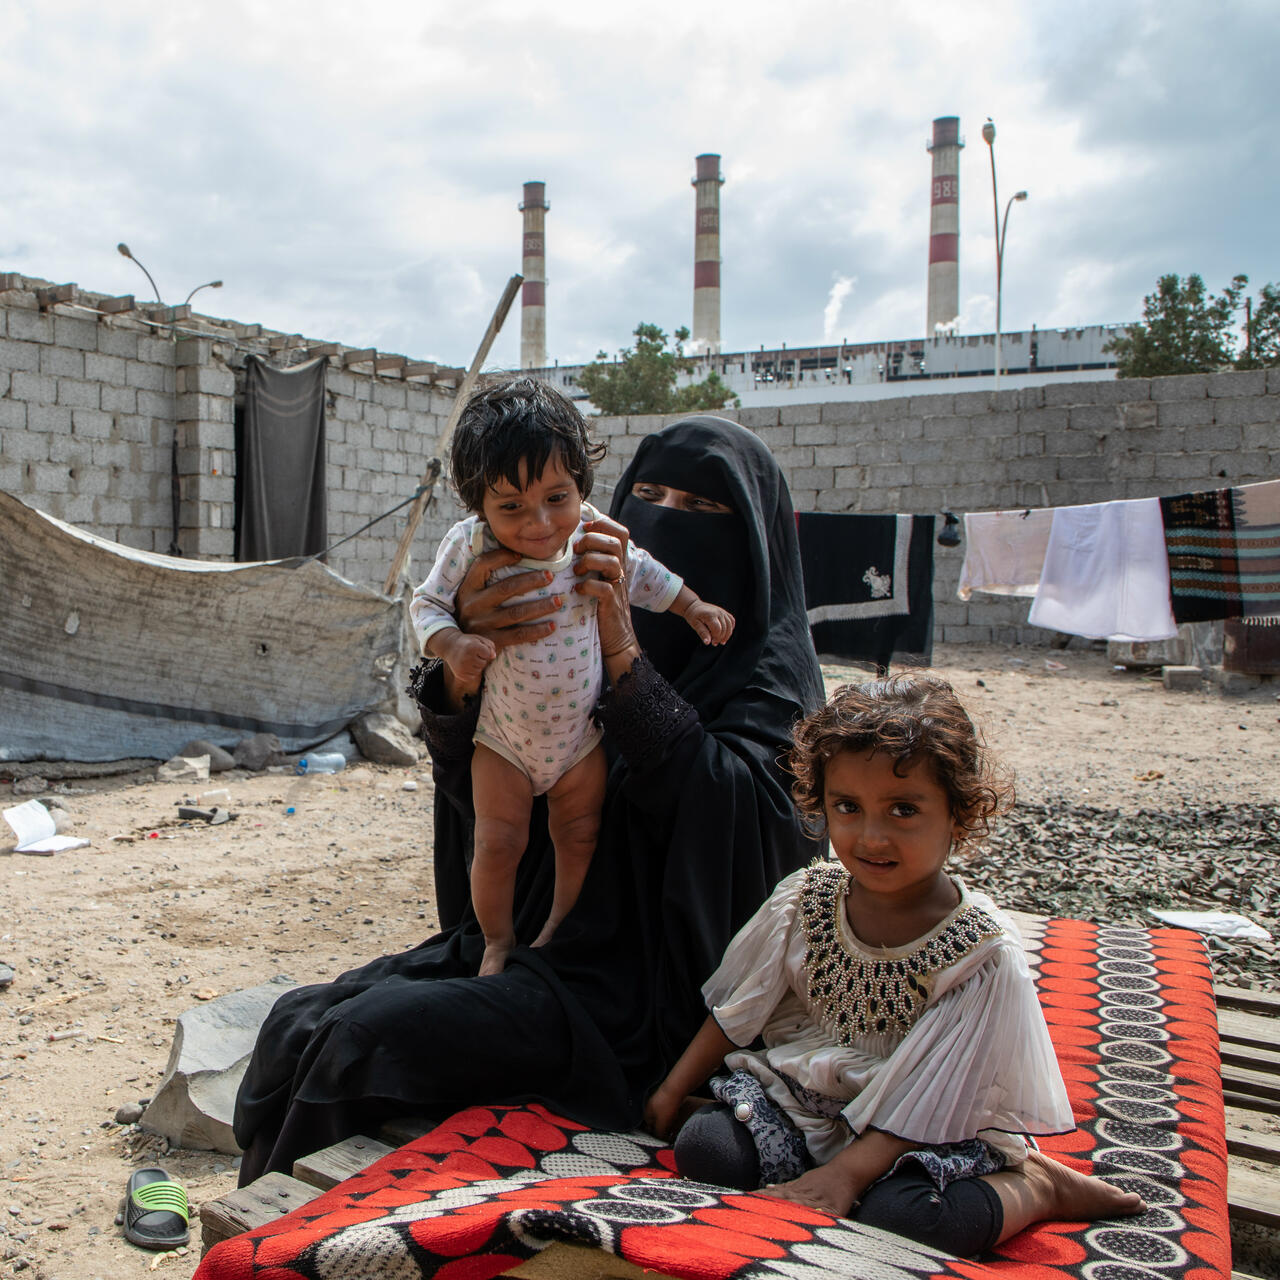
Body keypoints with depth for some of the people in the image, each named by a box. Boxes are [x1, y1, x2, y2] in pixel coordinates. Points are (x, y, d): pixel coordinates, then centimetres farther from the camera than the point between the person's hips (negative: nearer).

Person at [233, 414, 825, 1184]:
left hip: (634, 984, -6)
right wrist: (464, 669, -23)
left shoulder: (768, 672, -5)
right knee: (299, 1023, -7)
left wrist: (626, 656, -26)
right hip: (525, 935, 6)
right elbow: (476, 786, -2)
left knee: (368, 1037, -21)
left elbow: (725, 814, -23)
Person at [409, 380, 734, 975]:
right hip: (502, 736, -2)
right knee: (497, 842, 0)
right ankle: (497, 940, 26)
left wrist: (694, 607, 9)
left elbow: (642, 575, 6)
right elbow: (427, 603, -12)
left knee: (580, 836, 13)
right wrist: (451, 643, -32)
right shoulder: (469, 546, -22)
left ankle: (559, 930, 37)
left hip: (581, 732, 2)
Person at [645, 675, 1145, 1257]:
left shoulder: (984, 955, -17)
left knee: (909, 1215, -33)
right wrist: (674, 1089, 10)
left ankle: (1036, 1186, -2)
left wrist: (844, 1172, -24)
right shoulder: (803, 902, -5)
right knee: (705, 1148, -20)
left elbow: (928, 1097, -16)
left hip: (926, 1137, -3)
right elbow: (736, 1010, 8)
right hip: (799, 1096, 3)